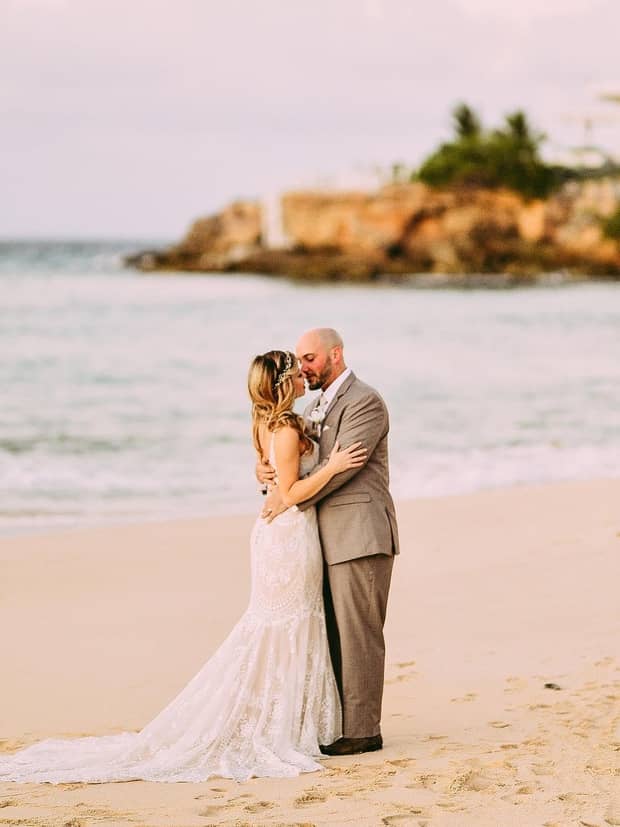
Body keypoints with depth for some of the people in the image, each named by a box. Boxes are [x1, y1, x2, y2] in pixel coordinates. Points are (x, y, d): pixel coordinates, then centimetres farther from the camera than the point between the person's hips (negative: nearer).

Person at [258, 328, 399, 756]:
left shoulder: (365, 402, -10)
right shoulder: (316, 408, 20)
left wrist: (291, 495, -17)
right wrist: (266, 470, -6)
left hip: (360, 538, -9)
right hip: (331, 541, 9)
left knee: (358, 635, -6)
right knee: (334, 635, 11)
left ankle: (362, 730, -2)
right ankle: (340, 722, 16)